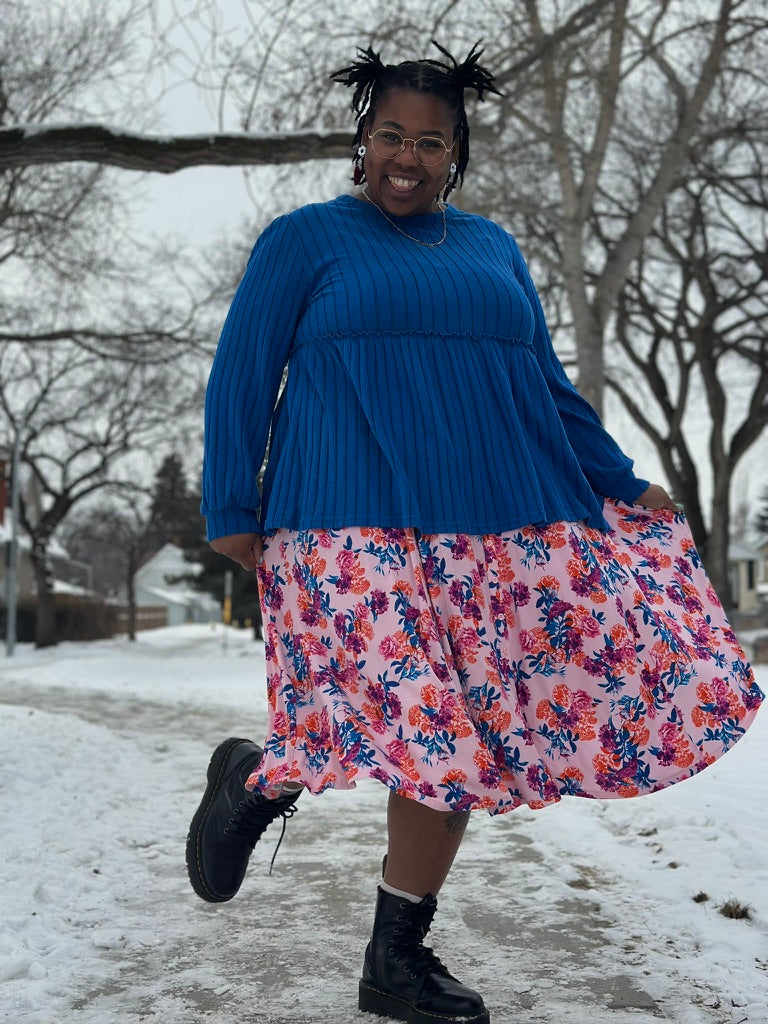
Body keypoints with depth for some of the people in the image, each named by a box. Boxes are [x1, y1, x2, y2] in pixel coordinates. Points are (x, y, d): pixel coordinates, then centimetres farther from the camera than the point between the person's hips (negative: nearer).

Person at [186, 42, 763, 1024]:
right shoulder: (306, 238, 6)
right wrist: (230, 512, -4)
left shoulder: (493, 249, 20)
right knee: (416, 726, -17)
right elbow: (240, 377, 3)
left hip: (500, 527, 5)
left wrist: (625, 484, 18)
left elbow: (548, 386, 23)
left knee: (452, 737, 0)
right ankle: (254, 779, 12)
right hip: (358, 524, -5)